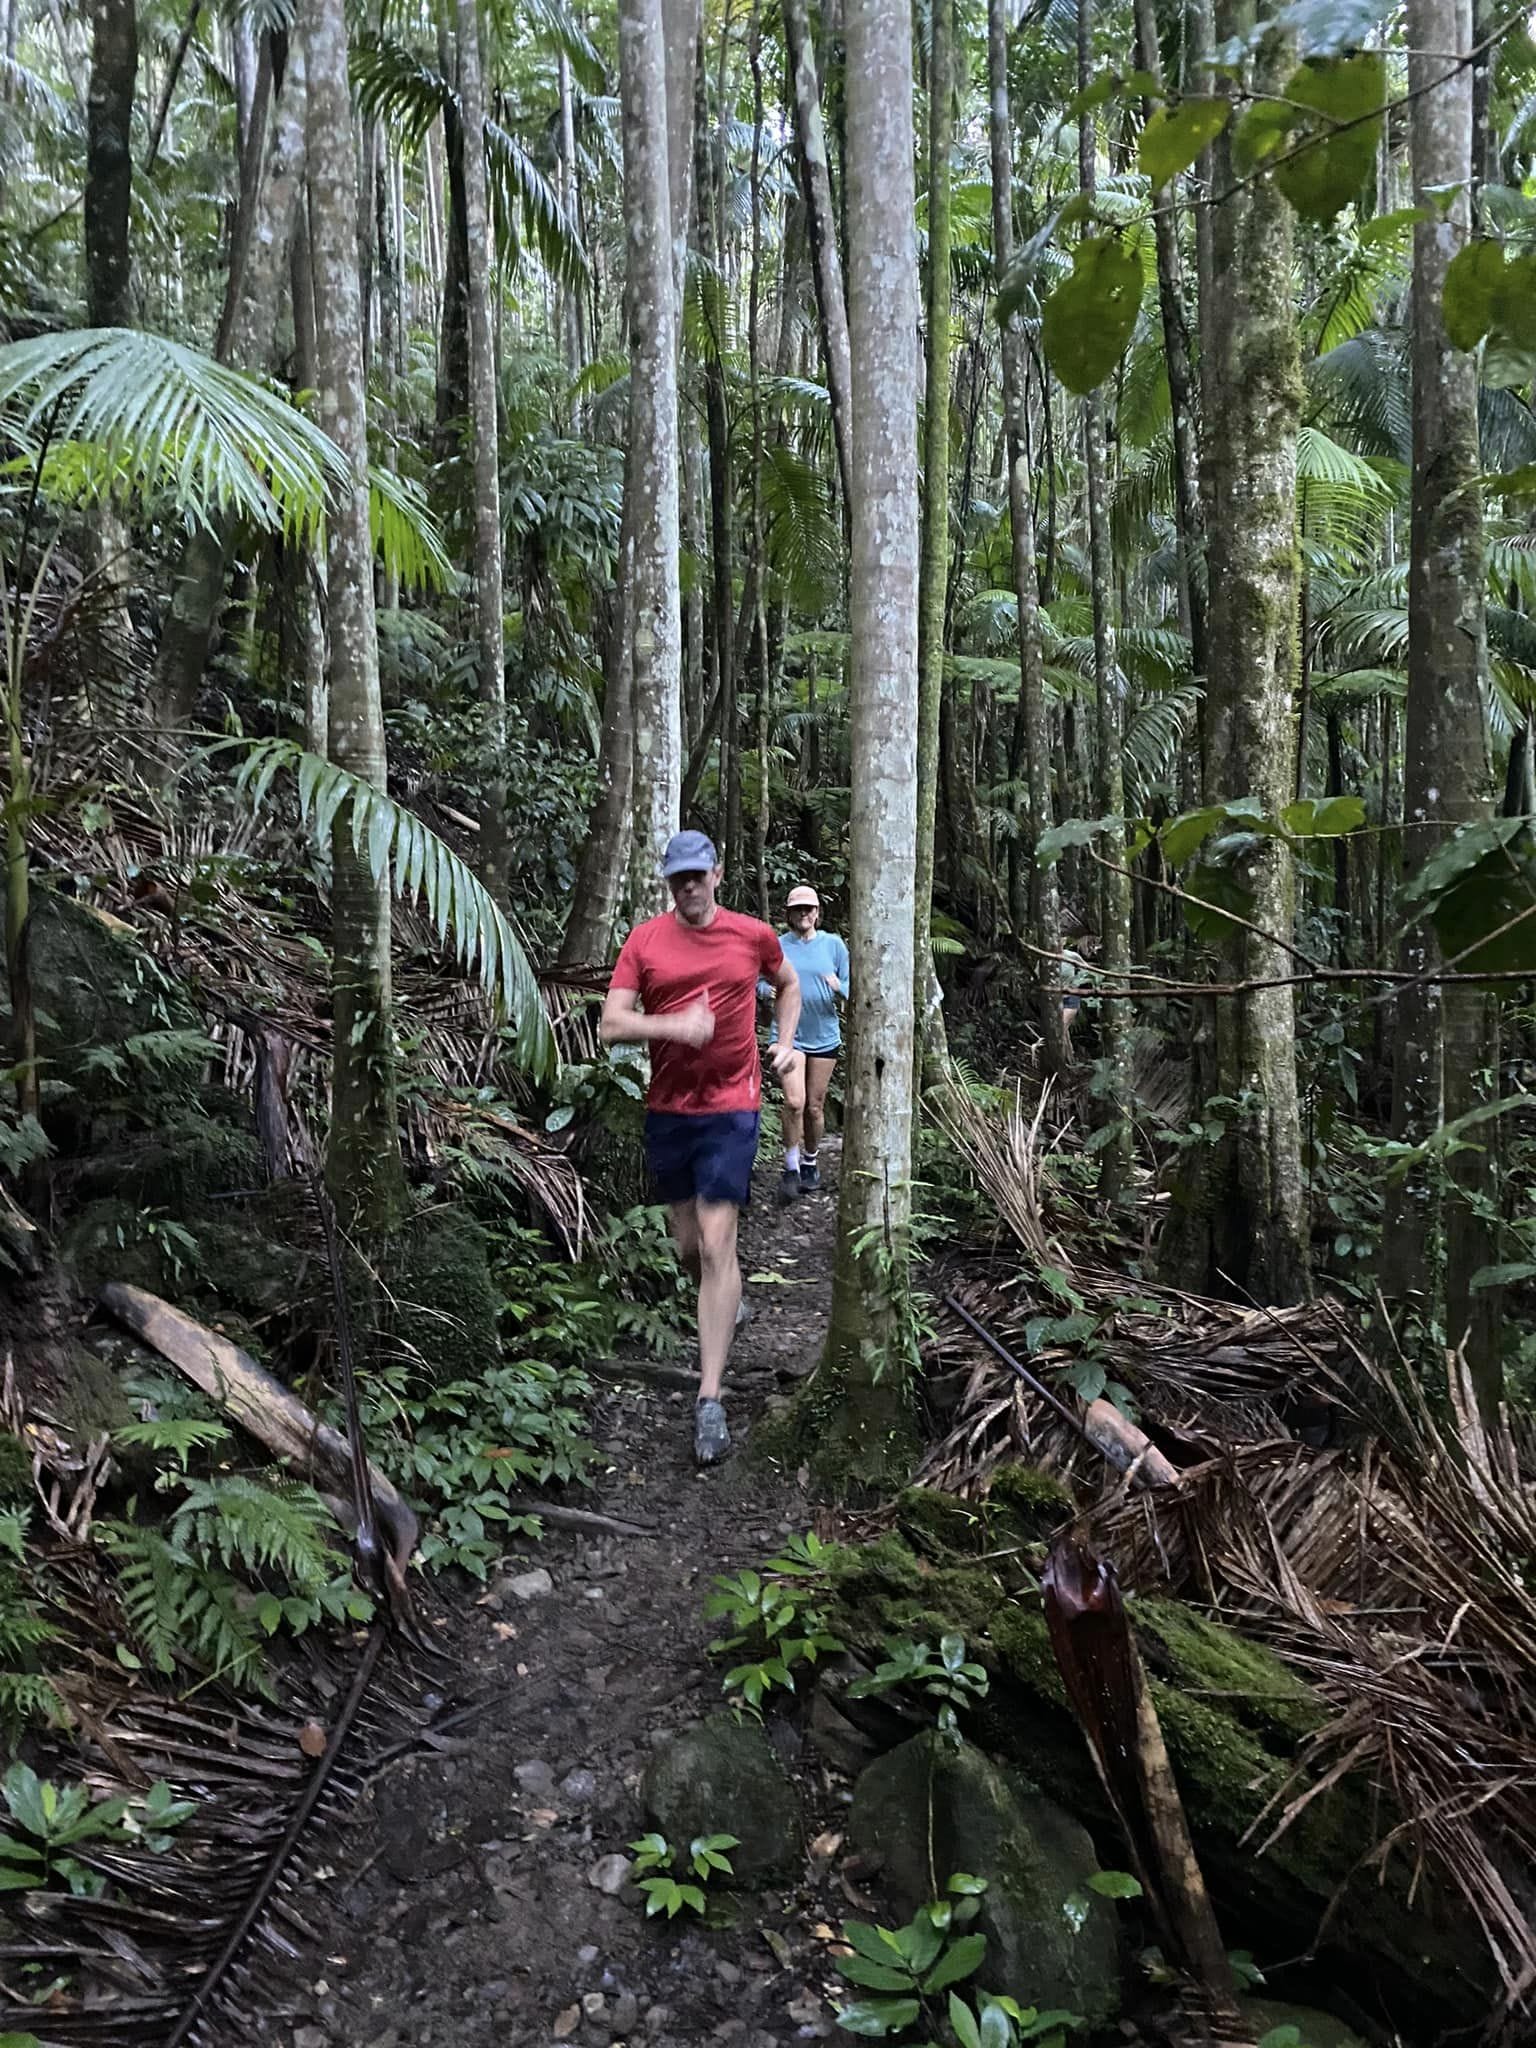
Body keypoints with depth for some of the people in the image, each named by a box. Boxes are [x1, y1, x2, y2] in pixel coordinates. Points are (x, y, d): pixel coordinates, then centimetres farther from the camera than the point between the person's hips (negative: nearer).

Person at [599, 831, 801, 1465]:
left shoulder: (753, 935, 2)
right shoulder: (644, 942, 0)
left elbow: (787, 984, 24)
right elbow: (610, 1025, -7)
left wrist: (786, 1041, 10)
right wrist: (674, 1025, -22)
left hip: (731, 1108, -2)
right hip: (667, 1110, 2)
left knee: (716, 1246, -10)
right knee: (688, 1247, 12)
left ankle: (710, 1400, -8)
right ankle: (722, 1305, 46)